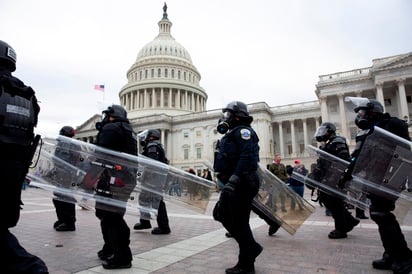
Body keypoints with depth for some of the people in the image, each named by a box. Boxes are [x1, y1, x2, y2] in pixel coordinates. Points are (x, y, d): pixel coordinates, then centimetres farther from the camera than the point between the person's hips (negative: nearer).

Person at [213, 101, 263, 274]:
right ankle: (252, 247, 27)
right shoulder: (232, 133, 21)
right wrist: (227, 180, 24)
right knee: (224, 215, 15)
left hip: (242, 185, -10)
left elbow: (247, 156, -25)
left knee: (239, 222, -2)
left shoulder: (243, 130, -9)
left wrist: (235, 178, -33)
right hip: (233, 185, 10)